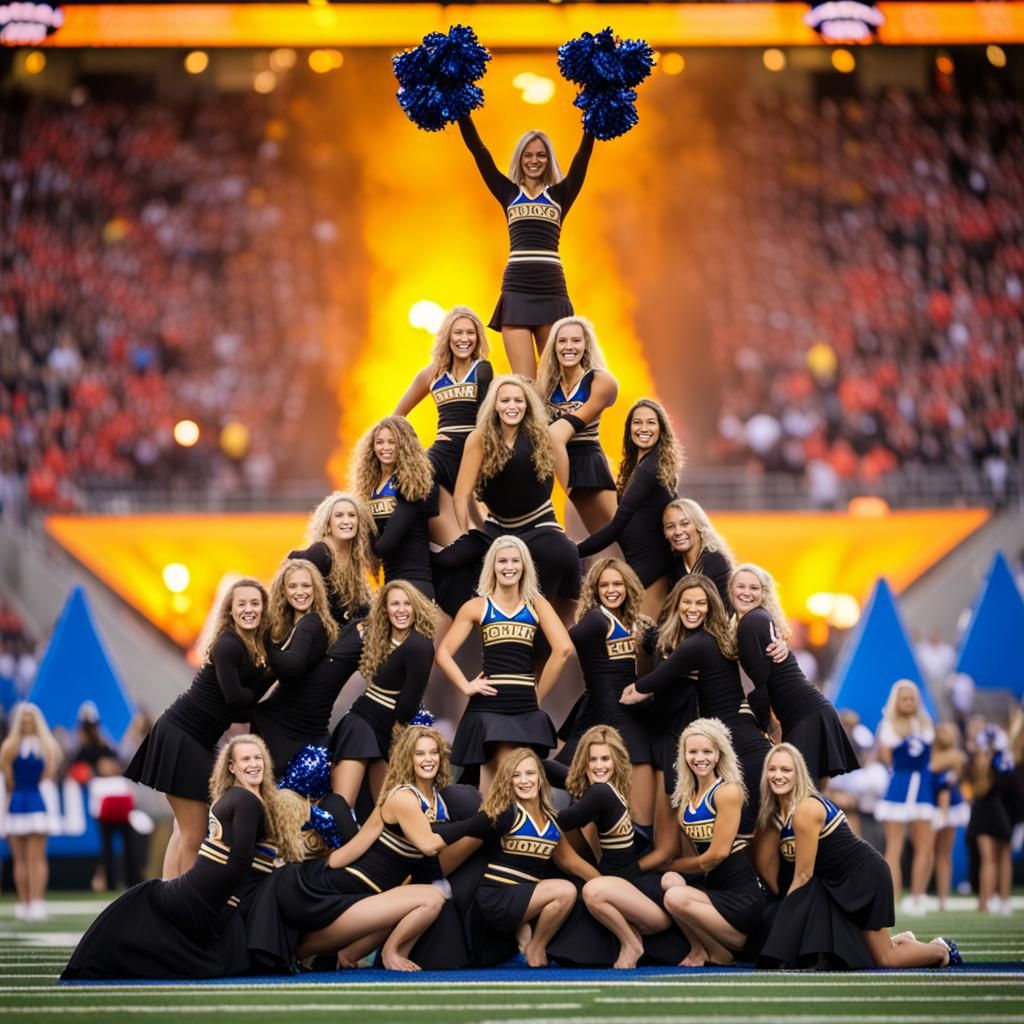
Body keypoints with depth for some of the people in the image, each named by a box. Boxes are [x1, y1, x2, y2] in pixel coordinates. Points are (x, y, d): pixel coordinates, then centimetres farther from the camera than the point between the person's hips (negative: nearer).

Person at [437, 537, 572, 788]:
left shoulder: (536, 605, 10)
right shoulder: (477, 606, 8)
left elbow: (563, 648, -2)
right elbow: (443, 653, 4)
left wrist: (539, 692, -3)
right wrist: (466, 686, -6)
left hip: (527, 709, 1)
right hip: (489, 705, -1)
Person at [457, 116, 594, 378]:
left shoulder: (560, 194, 13)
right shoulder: (508, 193, 14)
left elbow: (584, 153, 3)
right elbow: (477, 149, 9)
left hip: (551, 288, 0)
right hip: (516, 288, 0)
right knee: (522, 380, -7)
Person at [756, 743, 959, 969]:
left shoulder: (806, 809, -25)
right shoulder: (775, 813, 1)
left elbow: (803, 875, -21)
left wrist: (778, 919, -16)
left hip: (865, 876, -8)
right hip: (837, 883, 8)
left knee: (884, 960, 0)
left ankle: (941, 950, 27)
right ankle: (899, 942, 28)